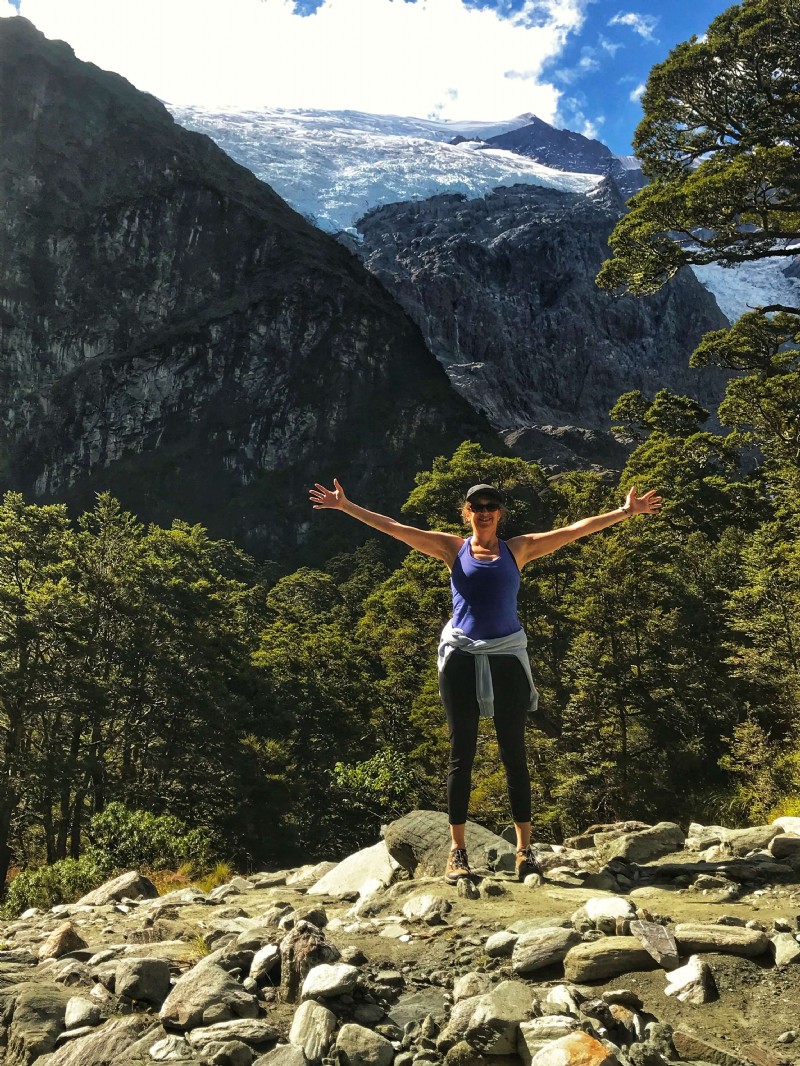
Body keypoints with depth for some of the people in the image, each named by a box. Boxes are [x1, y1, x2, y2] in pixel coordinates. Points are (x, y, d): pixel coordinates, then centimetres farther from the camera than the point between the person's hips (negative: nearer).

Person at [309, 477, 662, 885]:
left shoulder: (518, 549, 8)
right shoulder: (453, 548, 6)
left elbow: (574, 530, 6)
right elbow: (394, 528, 2)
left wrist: (624, 512, 2)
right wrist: (345, 506, -2)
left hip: (506, 657, 0)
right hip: (461, 657, 0)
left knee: (514, 752, 3)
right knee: (461, 753, 4)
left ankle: (525, 847, 11)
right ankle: (458, 849, 11)